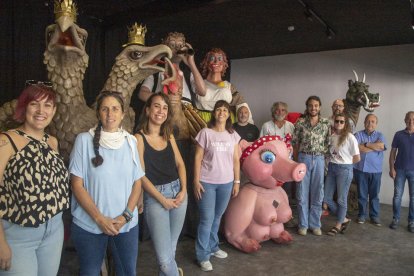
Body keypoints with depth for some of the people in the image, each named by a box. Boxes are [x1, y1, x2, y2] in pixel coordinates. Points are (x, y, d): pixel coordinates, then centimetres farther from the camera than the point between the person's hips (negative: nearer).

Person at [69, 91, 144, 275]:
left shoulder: (130, 141, 2)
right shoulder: (84, 140, -7)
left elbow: (137, 183, 4)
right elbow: (77, 185, -8)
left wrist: (126, 215, -8)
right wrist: (99, 218, -13)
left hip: (126, 224, 3)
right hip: (89, 225, -2)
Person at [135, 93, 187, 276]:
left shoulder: (169, 136, 9)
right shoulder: (139, 138, -8)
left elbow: (180, 164, 11)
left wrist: (183, 190, -4)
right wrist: (162, 199, -12)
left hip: (178, 192, 6)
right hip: (154, 196, -5)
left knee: (171, 247, 16)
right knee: (164, 257, -5)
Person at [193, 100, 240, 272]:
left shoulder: (233, 135, 5)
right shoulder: (205, 133, -6)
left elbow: (236, 160, 8)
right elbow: (198, 158, -5)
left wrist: (237, 181, 6)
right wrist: (196, 181, -9)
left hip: (226, 183, 4)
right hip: (207, 182, -3)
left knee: (217, 217, 16)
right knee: (207, 219, 0)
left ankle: (212, 247, 34)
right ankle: (203, 255, 13)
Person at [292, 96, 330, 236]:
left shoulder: (326, 123, 3)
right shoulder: (300, 122, 0)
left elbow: (328, 143, 5)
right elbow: (295, 144, 2)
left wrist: (326, 161, 1)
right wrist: (296, 162, 1)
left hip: (319, 159, 1)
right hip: (304, 158, -1)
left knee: (317, 193, 7)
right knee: (302, 193, 4)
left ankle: (315, 224, 19)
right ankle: (303, 224, 15)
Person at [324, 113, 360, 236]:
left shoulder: (350, 137, -9)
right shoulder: (332, 136, 5)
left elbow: (357, 158, -5)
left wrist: (345, 163, 4)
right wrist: (333, 162, -1)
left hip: (345, 170, -6)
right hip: (331, 168, 6)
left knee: (341, 199, 6)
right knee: (327, 198, 8)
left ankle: (338, 225, 24)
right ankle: (344, 219, 26)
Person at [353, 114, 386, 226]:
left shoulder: (380, 135, 6)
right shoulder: (358, 134, 3)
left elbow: (381, 146, -15)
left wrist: (365, 144, -10)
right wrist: (374, 147, -10)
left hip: (375, 170, 1)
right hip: (360, 169, 0)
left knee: (374, 194, 8)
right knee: (362, 194, 8)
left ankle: (374, 216, 19)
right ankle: (362, 214, 20)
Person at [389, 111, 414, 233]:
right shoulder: (399, 135, 1)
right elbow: (393, 152, 3)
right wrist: (392, 168, -4)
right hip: (400, 170, 0)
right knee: (397, 195, 4)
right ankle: (395, 219, 15)